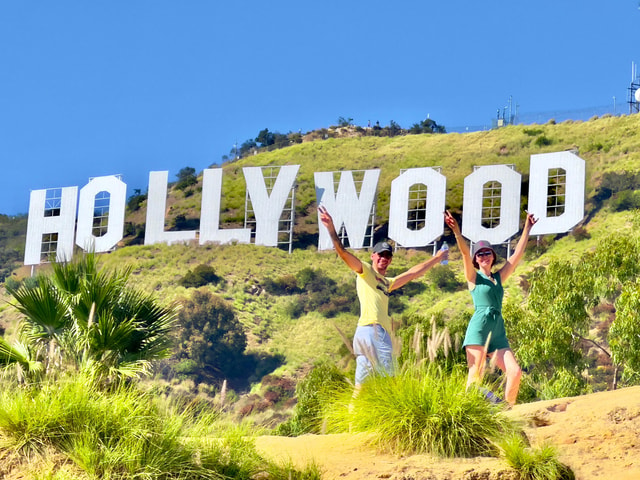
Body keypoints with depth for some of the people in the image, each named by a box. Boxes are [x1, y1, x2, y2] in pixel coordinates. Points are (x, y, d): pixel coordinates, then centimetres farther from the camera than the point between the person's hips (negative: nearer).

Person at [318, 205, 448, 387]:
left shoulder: (387, 283, 30)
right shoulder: (365, 271, 9)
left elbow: (412, 273, 40)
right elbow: (343, 253, -4)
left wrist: (436, 259, 46)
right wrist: (331, 229, -18)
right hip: (371, 329, -9)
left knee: (361, 384, 3)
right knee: (387, 379, -14)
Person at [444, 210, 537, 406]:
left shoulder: (499, 277, 21)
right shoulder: (473, 277, 7)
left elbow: (518, 254, 22)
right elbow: (465, 253, -9)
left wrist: (527, 229, 24)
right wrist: (457, 232, -25)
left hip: (498, 330, 5)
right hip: (479, 327, -5)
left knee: (515, 371, -8)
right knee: (475, 375, -14)